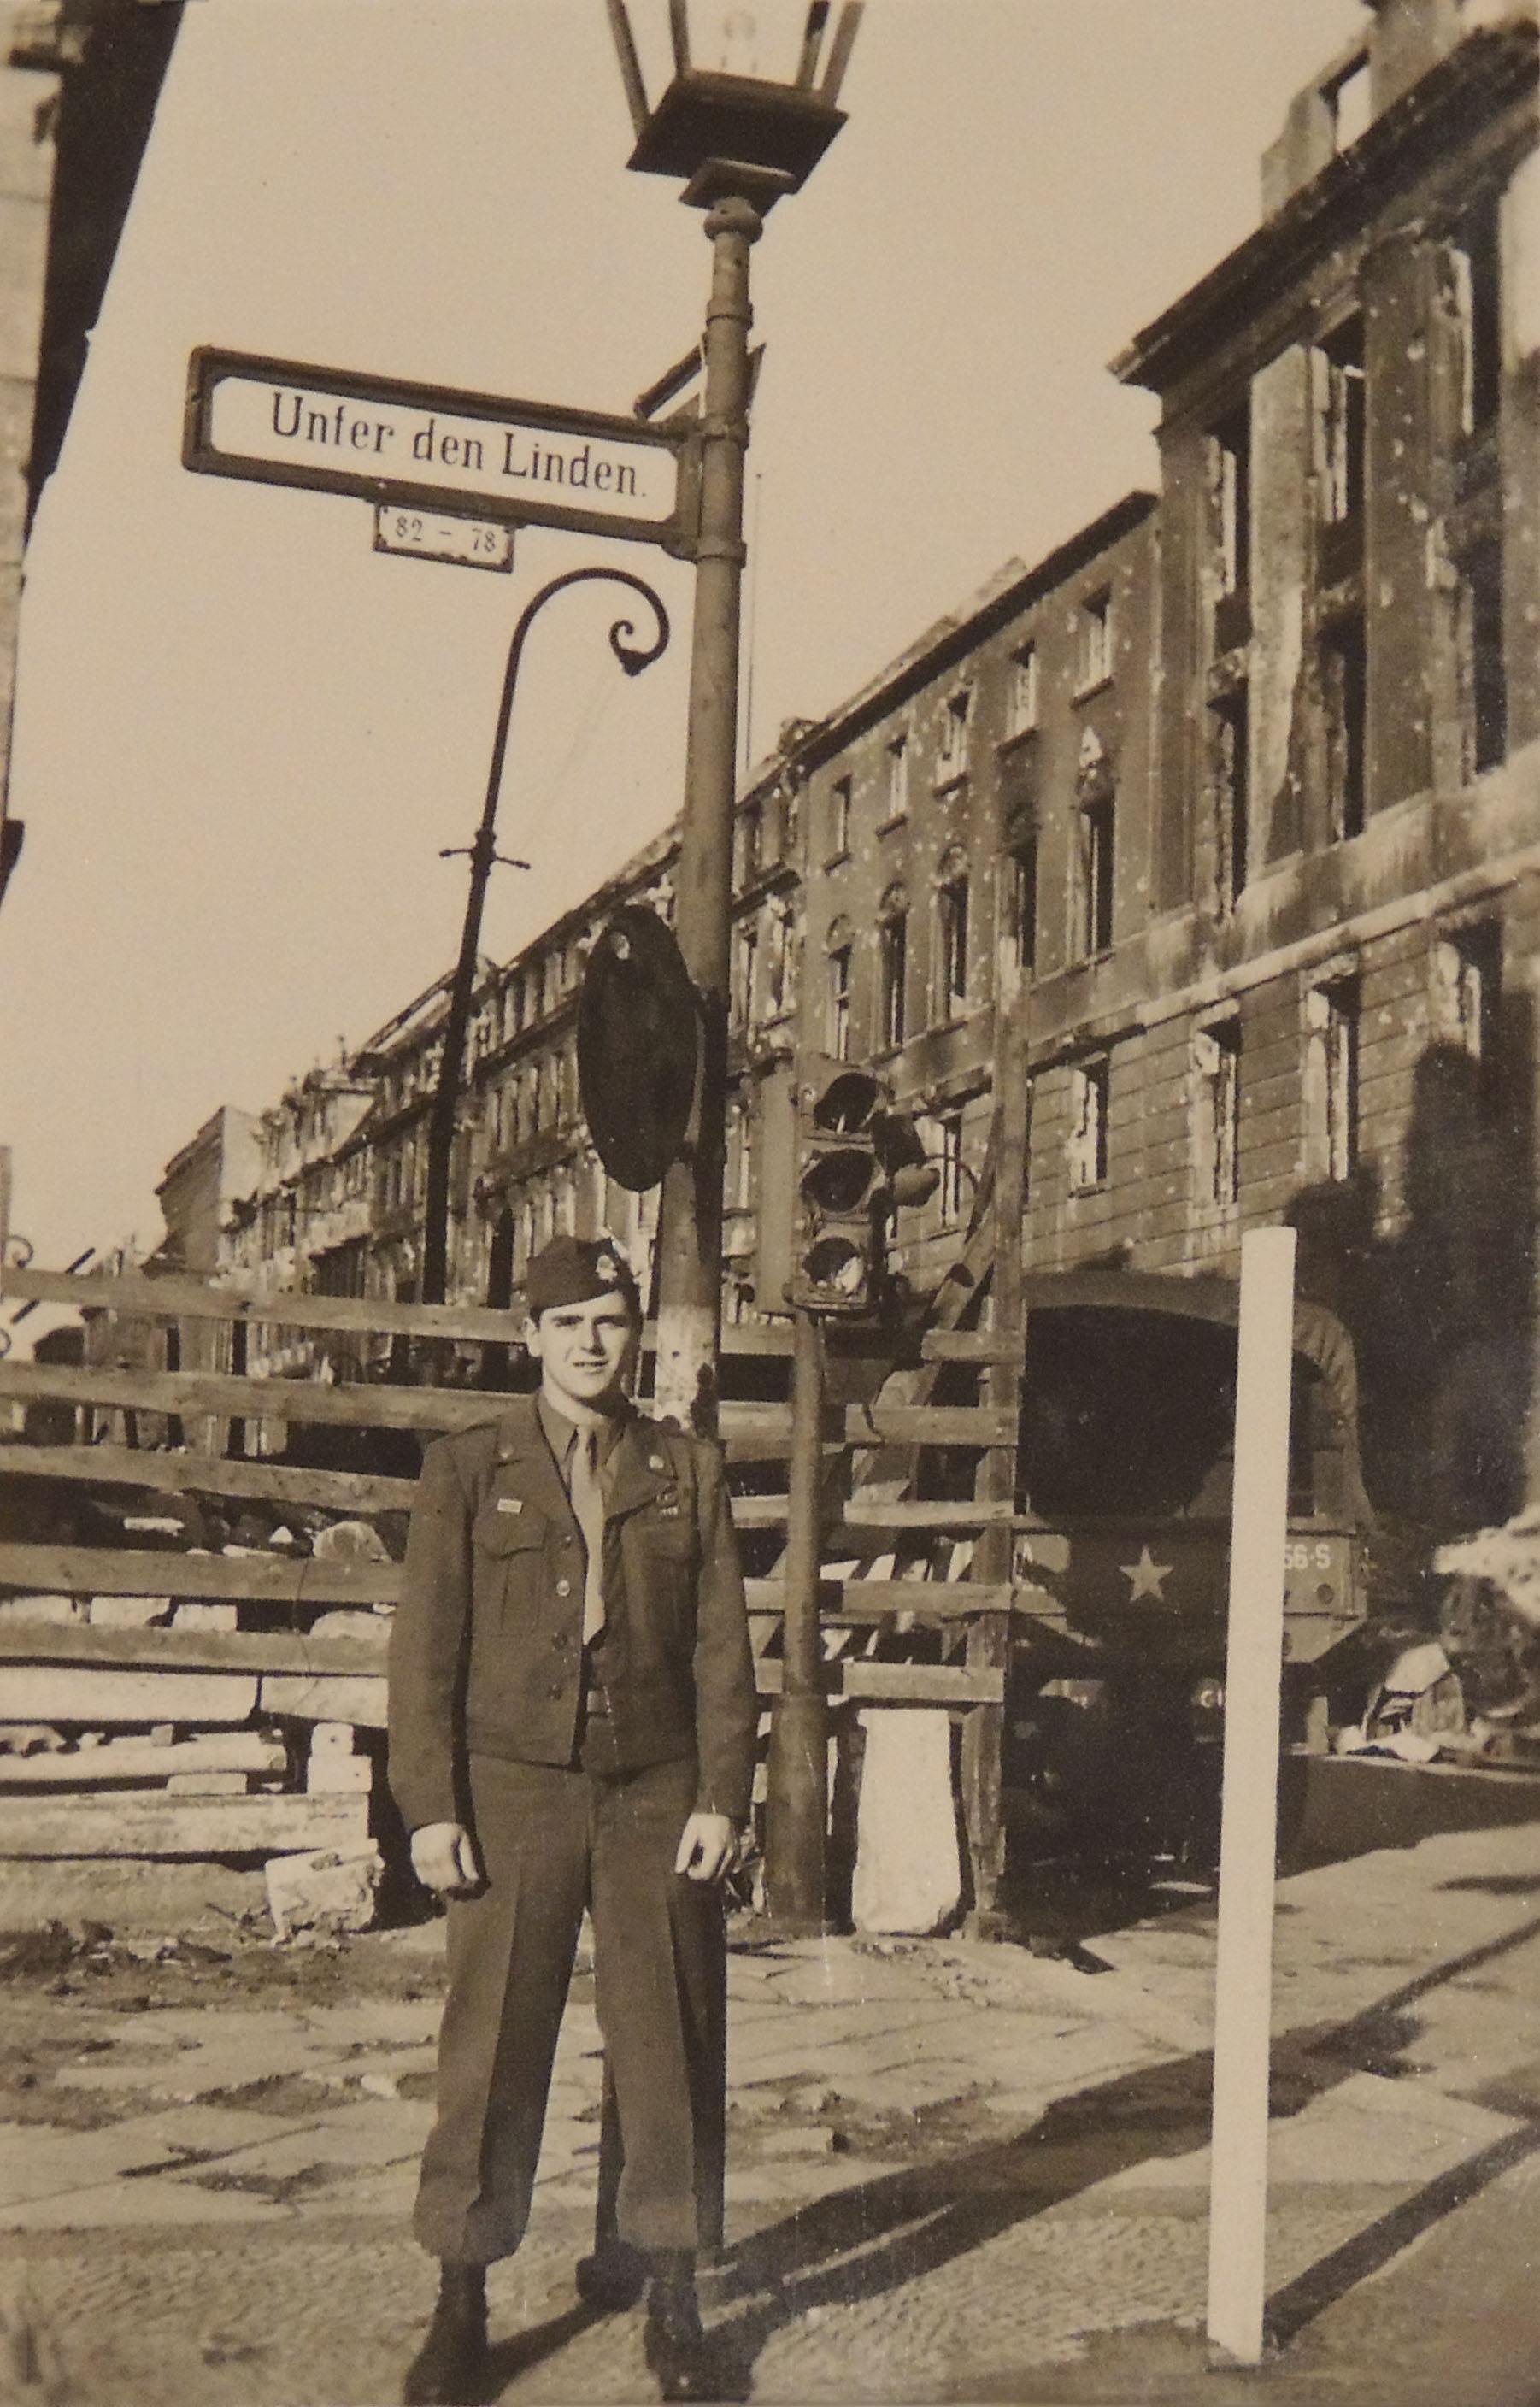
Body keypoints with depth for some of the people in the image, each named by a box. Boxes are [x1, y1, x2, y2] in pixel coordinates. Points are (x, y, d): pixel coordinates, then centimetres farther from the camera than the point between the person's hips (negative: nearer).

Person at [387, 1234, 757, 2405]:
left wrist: (721, 1797, -1)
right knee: (493, 2048, 2)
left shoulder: (690, 1471, 8)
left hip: (657, 1794, 2)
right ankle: (461, 2300, 16)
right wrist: (430, 1806, -6)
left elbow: (722, 1647, 6)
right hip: (513, 1791, -1)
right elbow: (427, 1645, 1)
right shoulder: (466, 1469, 3)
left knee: (669, 2049, 6)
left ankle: (668, 2295, 21)